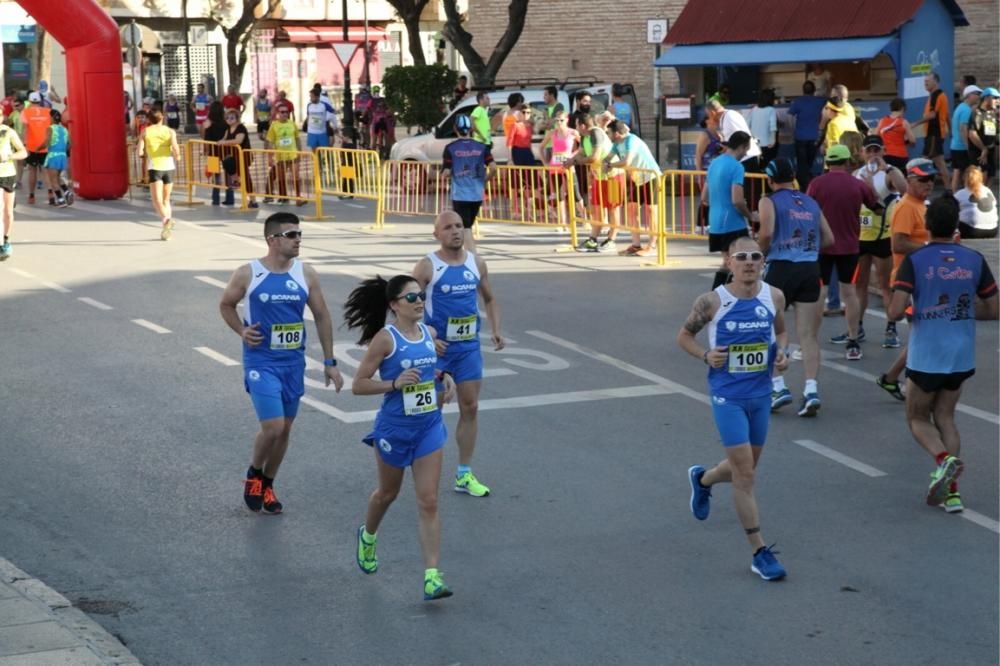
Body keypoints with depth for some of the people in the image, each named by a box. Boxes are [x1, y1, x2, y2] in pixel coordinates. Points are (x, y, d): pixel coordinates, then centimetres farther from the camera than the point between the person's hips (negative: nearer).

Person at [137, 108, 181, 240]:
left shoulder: (145, 132, 5)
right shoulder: (170, 131, 6)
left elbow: (140, 153, -1)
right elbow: (175, 147, -12)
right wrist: (177, 157, 8)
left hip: (155, 168, -2)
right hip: (169, 167, 2)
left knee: (157, 201, -6)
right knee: (166, 200, 16)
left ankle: (166, 219, -35)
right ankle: (166, 232, 11)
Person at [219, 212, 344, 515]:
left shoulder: (306, 274, -1)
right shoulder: (247, 274, -8)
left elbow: (322, 316, 7)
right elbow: (226, 304, 9)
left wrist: (329, 362, 6)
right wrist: (241, 331, -9)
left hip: (294, 362, 4)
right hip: (261, 361, -4)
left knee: (285, 429, 11)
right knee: (272, 427, -13)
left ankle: (267, 485, 31)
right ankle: (254, 475, 15)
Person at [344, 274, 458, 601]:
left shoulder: (430, 333, 3)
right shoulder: (385, 338, -14)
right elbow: (358, 385, -13)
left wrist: (444, 378, 3)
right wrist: (395, 383, -24)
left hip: (429, 426, 3)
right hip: (394, 427, -3)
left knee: (429, 502, -4)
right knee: (388, 493, 19)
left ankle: (432, 577, -7)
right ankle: (368, 536, 51)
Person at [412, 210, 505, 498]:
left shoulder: (477, 263, 4)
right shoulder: (427, 266, -10)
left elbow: (489, 299, 17)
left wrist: (496, 330, 3)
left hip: (469, 346, 4)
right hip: (437, 347, -4)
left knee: (470, 407, 5)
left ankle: (464, 475, 14)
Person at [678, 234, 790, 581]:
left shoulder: (774, 297, -3)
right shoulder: (712, 301, -13)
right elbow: (684, 335, 1)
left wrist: (781, 352, -5)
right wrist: (705, 355, -17)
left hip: (761, 394, 5)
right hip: (728, 396, -5)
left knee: (746, 467, 20)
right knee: (745, 474, -7)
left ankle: (702, 479, 54)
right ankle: (760, 553, 1)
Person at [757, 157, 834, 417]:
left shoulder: (769, 201, 0)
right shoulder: (811, 203, 15)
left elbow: (766, 233, -17)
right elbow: (828, 239, 13)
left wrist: (759, 252, 0)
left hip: (781, 268, -4)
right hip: (810, 269, 4)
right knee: (808, 334, 4)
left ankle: (778, 386, 3)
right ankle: (811, 390, -7)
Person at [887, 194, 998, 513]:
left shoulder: (914, 261, -13)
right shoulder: (975, 260, -2)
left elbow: (895, 311, -18)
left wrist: (903, 312, 5)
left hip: (926, 358, -4)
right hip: (961, 357, 4)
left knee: (918, 418, 15)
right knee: (945, 417, 18)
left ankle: (944, 459, -15)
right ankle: (951, 490, 9)